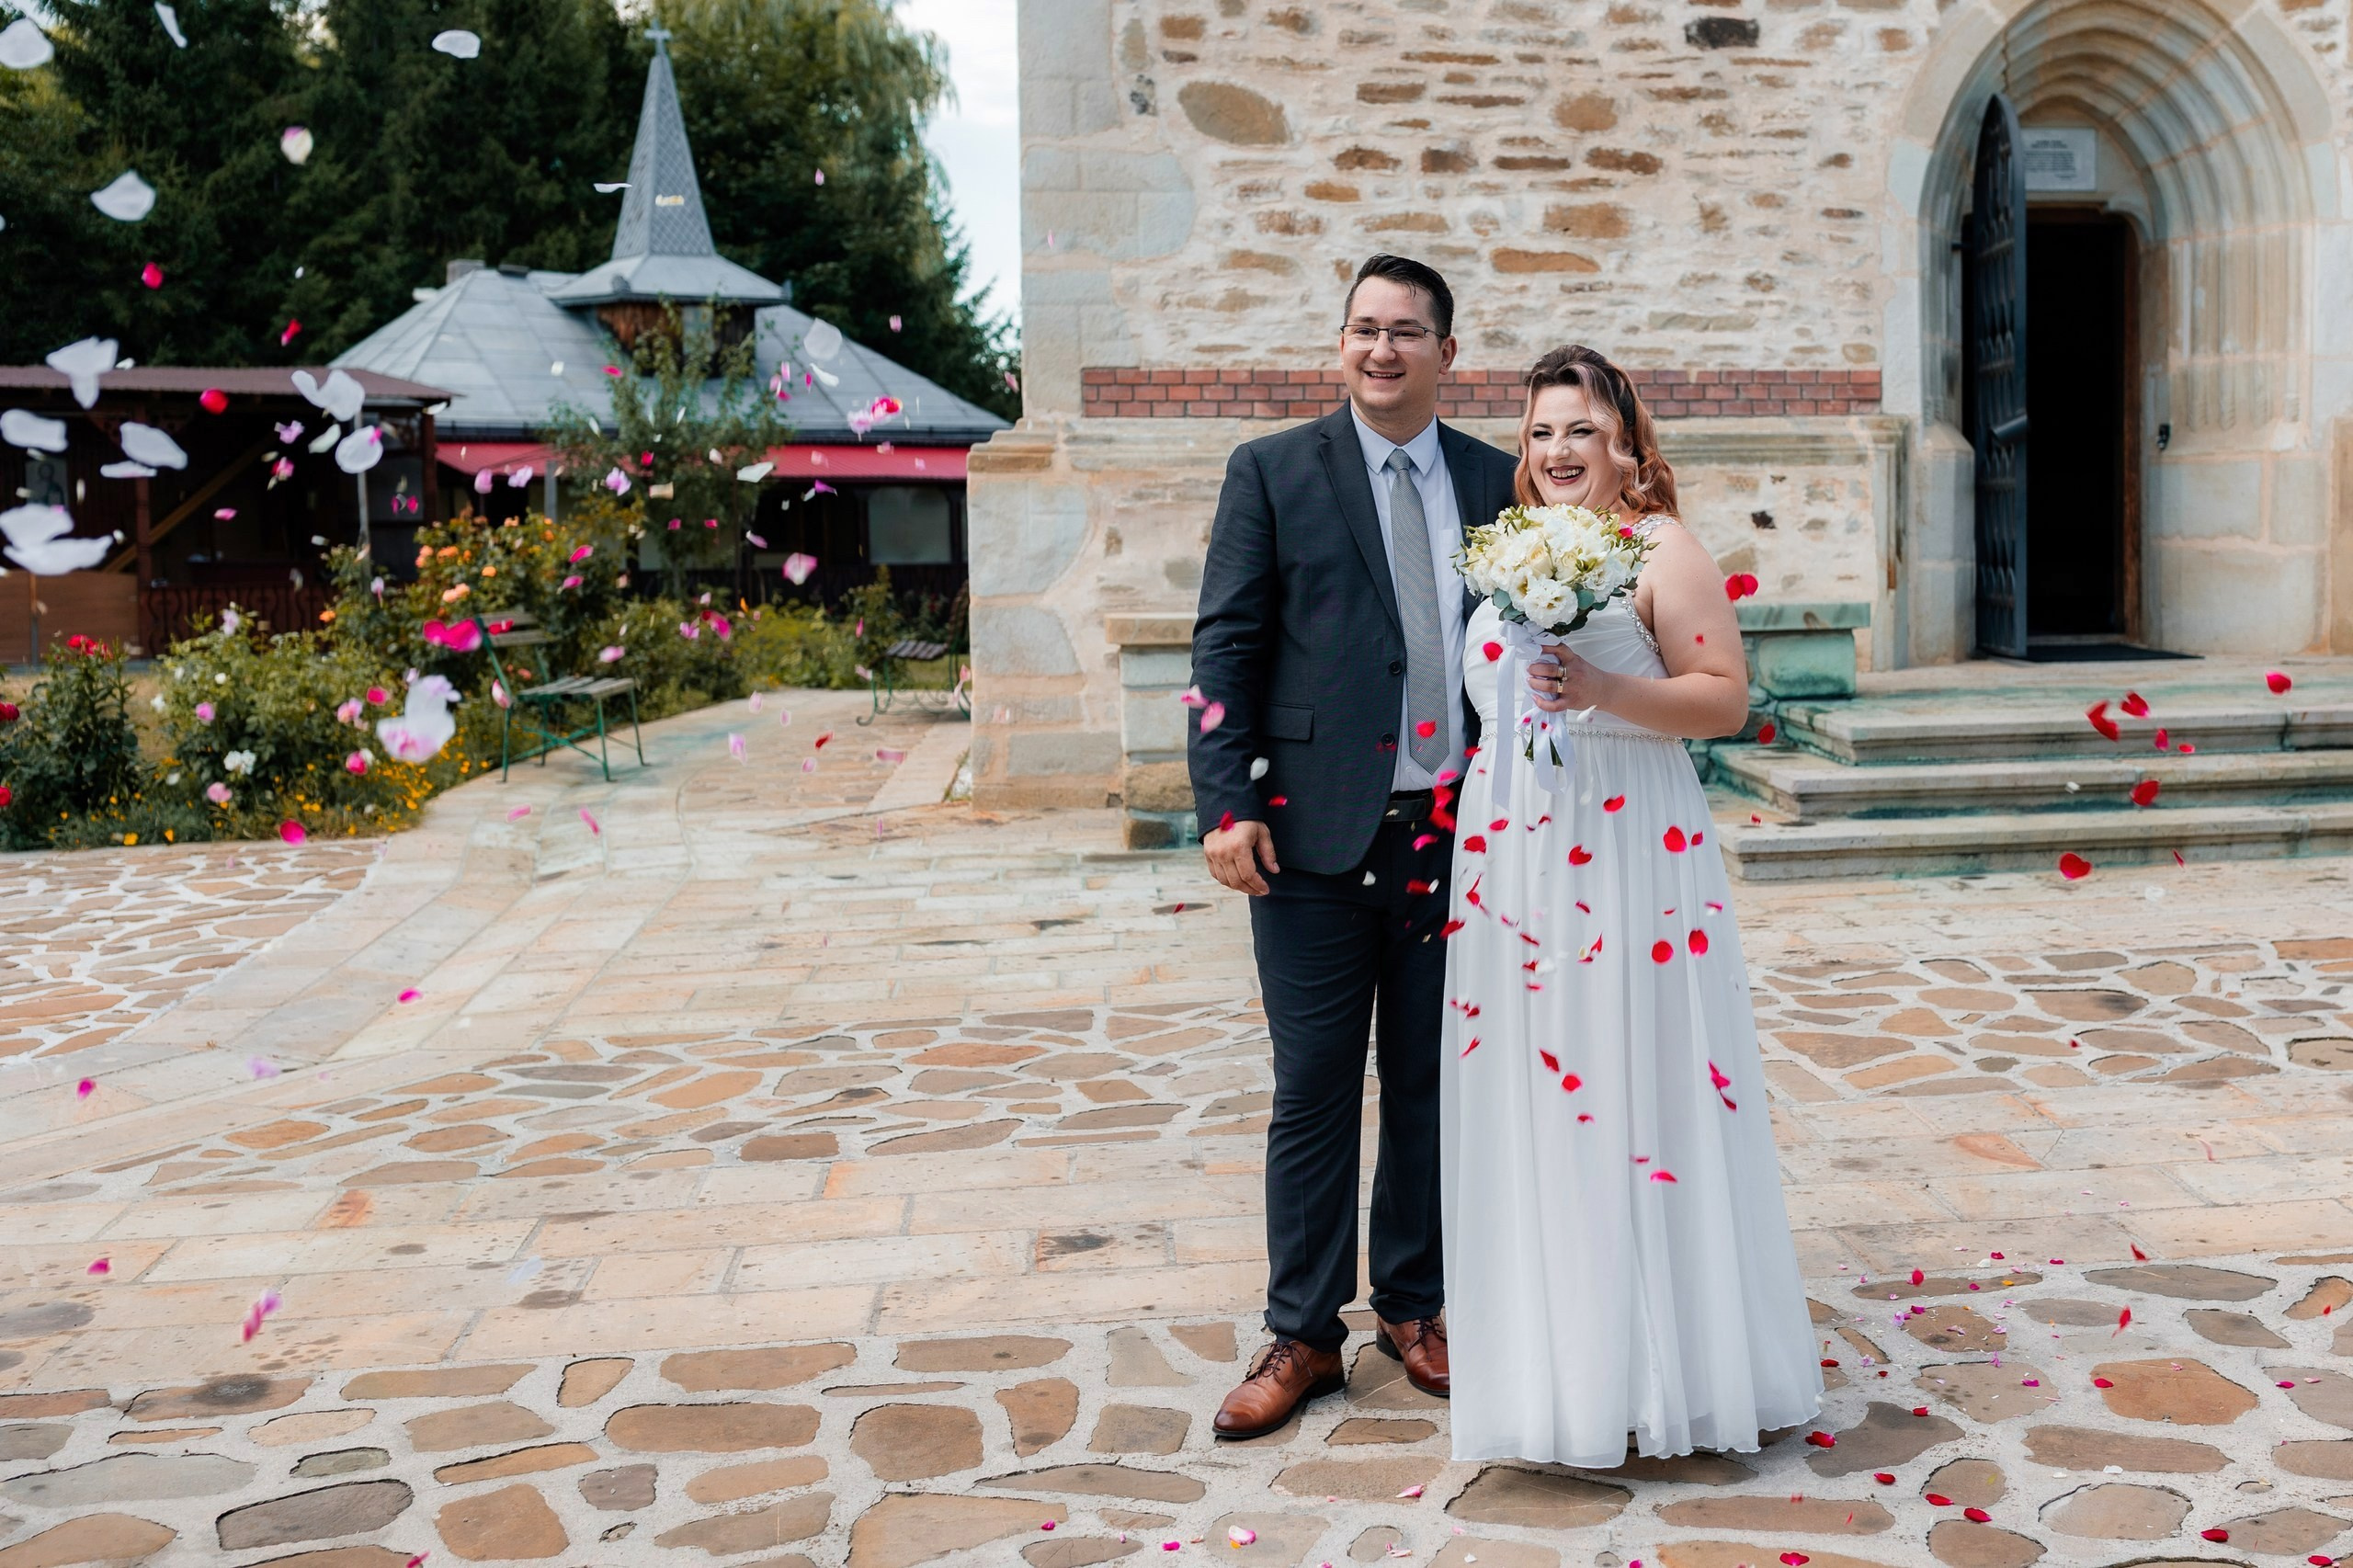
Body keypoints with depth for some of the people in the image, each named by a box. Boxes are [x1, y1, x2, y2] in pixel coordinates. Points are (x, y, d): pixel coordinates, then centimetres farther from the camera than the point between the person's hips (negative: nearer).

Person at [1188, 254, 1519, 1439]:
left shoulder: (1496, 483, 10)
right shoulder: (1272, 473, 2)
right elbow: (1225, 648, -2)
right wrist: (1226, 805, -11)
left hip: (1456, 835, 3)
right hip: (1318, 836, -2)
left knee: (1434, 1083, 12)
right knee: (1314, 1093, 4)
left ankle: (1415, 1306, 28)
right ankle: (1303, 1333, 17)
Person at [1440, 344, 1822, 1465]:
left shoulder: (1661, 548, -3)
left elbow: (1726, 699, -9)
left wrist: (1603, 689, -21)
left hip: (1626, 855, -6)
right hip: (1509, 857, 6)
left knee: (1635, 1097, -2)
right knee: (1524, 1104, 8)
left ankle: (1657, 1367, 12)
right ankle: (1552, 1370, 21)